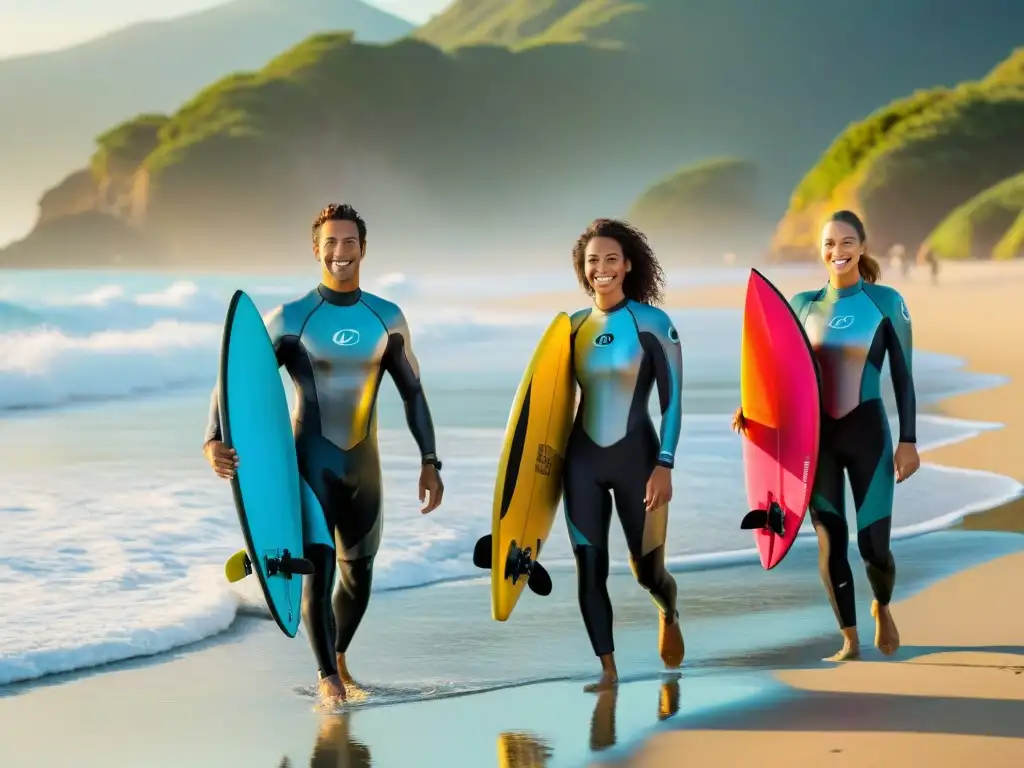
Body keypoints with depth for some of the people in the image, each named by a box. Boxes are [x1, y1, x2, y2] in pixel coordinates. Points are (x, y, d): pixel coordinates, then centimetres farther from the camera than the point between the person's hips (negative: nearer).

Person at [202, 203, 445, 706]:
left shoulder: (387, 319, 3)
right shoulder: (290, 319, -9)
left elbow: (412, 392, 11)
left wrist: (429, 462, 6)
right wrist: (213, 441, -28)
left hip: (363, 466, 4)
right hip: (311, 464, -4)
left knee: (358, 575, 14)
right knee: (319, 570, -15)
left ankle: (339, 655, 39)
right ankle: (328, 678, -4)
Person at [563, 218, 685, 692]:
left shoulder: (652, 323, -8)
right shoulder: (574, 326, 4)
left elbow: (672, 400, -10)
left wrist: (665, 465, -17)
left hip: (636, 457, -3)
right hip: (582, 460, 3)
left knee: (647, 570, 7)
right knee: (589, 569, -2)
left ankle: (669, 615, 41)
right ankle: (608, 669, 8)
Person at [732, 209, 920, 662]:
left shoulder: (886, 302, -3)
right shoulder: (803, 305, 5)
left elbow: (903, 377, -1)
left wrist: (908, 441, -5)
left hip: (868, 433, -3)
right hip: (816, 435, 3)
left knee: (874, 545, -3)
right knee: (830, 545, 1)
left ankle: (882, 608, 29)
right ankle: (850, 641, 13)